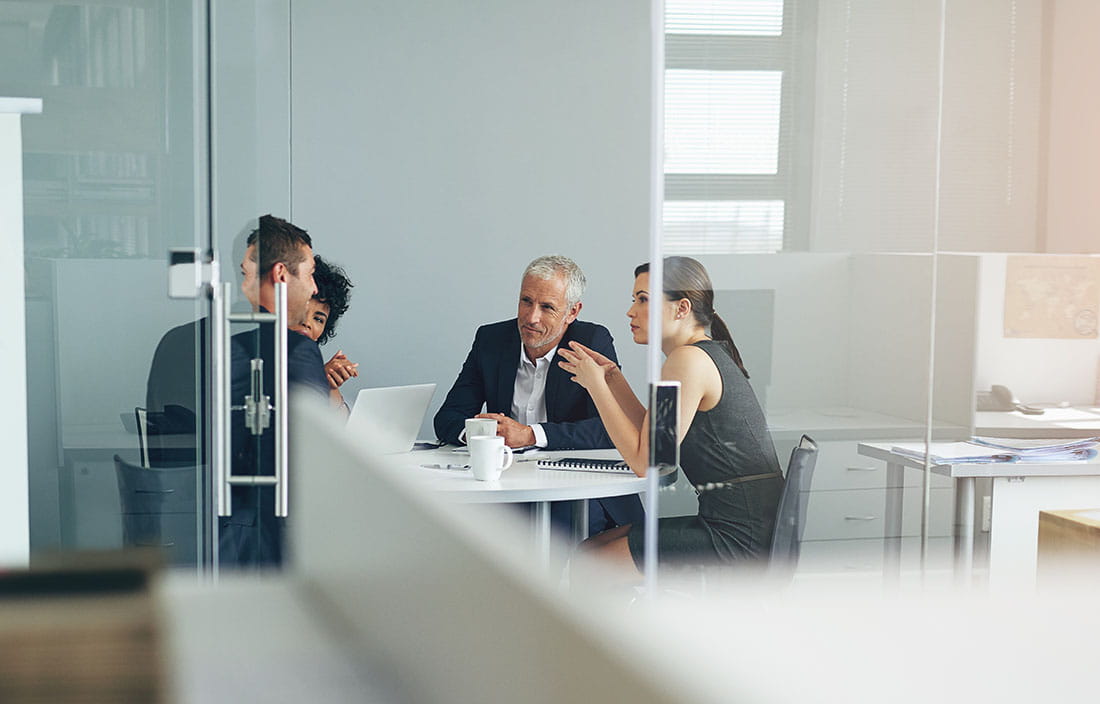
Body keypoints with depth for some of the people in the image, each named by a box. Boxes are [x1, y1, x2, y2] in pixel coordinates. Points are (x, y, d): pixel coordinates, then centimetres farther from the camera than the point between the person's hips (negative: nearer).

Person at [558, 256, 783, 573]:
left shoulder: (688, 359, -15)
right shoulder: (712, 354, 15)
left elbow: (646, 463, -15)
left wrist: (597, 385, -8)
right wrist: (613, 380, 11)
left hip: (737, 540, -10)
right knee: (593, 545, 16)